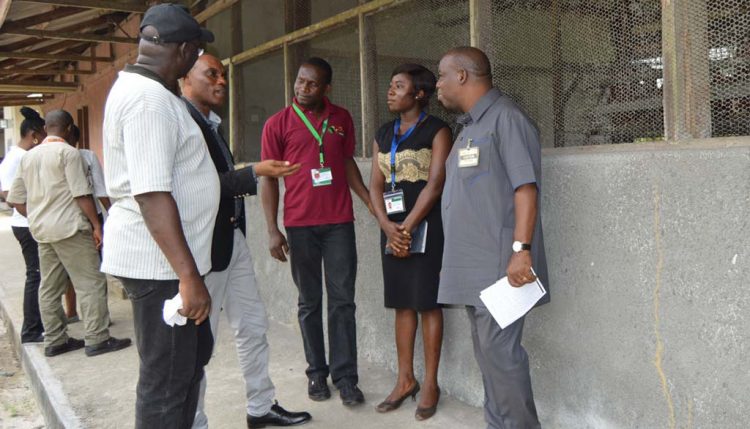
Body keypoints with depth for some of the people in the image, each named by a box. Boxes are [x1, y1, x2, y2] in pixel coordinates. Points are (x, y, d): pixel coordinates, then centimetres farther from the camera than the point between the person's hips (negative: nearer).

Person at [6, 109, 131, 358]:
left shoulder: (28, 156, 13)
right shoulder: (67, 152, -8)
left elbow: (15, 199, 13)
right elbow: (81, 194, -14)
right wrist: (96, 225, -9)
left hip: (41, 231, 8)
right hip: (69, 228, -8)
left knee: (49, 287, 11)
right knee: (91, 283, -3)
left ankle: (54, 341, 18)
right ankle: (97, 340, -4)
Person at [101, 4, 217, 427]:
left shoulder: (138, 87, 13)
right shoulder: (150, 100, -19)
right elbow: (152, 195, -27)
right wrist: (189, 276, -27)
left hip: (167, 259, 10)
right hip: (160, 261, -10)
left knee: (194, 354, 22)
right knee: (166, 377, 2)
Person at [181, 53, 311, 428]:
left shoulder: (211, 123, 16)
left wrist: (256, 178, 21)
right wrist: (254, 173, -23)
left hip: (233, 239, 10)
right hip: (206, 245, -10)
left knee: (252, 327, 17)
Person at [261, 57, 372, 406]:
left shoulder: (341, 119, 8)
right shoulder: (278, 124, 1)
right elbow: (269, 179, 1)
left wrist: (373, 204, 7)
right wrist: (273, 230, -5)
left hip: (339, 221, 2)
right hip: (300, 224, -1)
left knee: (342, 300, 2)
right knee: (310, 302, 8)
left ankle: (345, 376, 9)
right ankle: (316, 372, 20)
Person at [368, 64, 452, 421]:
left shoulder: (436, 131, -4)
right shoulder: (383, 135, 13)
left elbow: (435, 183, -12)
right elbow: (375, 185, 7)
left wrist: (408, 228, -14)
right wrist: (388, 226, -9)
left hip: (426, 226, -5)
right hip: (392, 227, 5)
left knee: (427, 303, 0)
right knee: (402, 303, 9)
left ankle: (430, 383, 10)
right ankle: (405, 379, 19)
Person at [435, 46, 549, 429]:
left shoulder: (505, 118, -9)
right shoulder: (469, 125, 19)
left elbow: (526, 187, -17)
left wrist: (521, 248, -23)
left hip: (498, 264, -9)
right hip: (473, 265, 9)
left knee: (499, 350, -6)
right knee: (487, 350, 13)